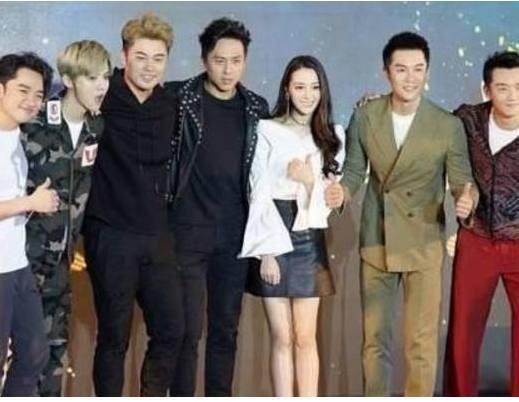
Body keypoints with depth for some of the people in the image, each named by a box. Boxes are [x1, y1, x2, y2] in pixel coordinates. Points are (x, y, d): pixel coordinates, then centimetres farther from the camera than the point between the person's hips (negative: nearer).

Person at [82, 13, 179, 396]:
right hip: (110, 236, -5)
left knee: (169, 332, 7)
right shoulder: (102, 100, -7)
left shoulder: (169, 107, 7)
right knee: (114, 337, 4)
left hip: (156, 236, 5)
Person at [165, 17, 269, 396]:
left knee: (226, 328, 11)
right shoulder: (178, 98, -6)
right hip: (188, 231, -3)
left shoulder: (257, 108, 6)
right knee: (187, 329, -1)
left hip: (235, 235, 3)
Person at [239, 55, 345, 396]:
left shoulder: (333, 136, 9)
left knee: (306, 336, 4)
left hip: (309, 241, 3)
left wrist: (312, 182, -12)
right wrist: (268, 251, -13)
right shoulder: (267, 131, -2)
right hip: (273, 240, -3)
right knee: (282, 337, 2)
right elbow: (260, 194, -6)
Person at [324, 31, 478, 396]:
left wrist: (468, 198, -27)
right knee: (374, 338, 12)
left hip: (424, 244, -2)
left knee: (422, 342, 2)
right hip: (376, 242, 2)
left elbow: (462, 180, -4)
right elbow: (355, 170, 6)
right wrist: (342, 191, -16)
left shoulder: (448, 126, -9)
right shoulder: (365, 117, -3)